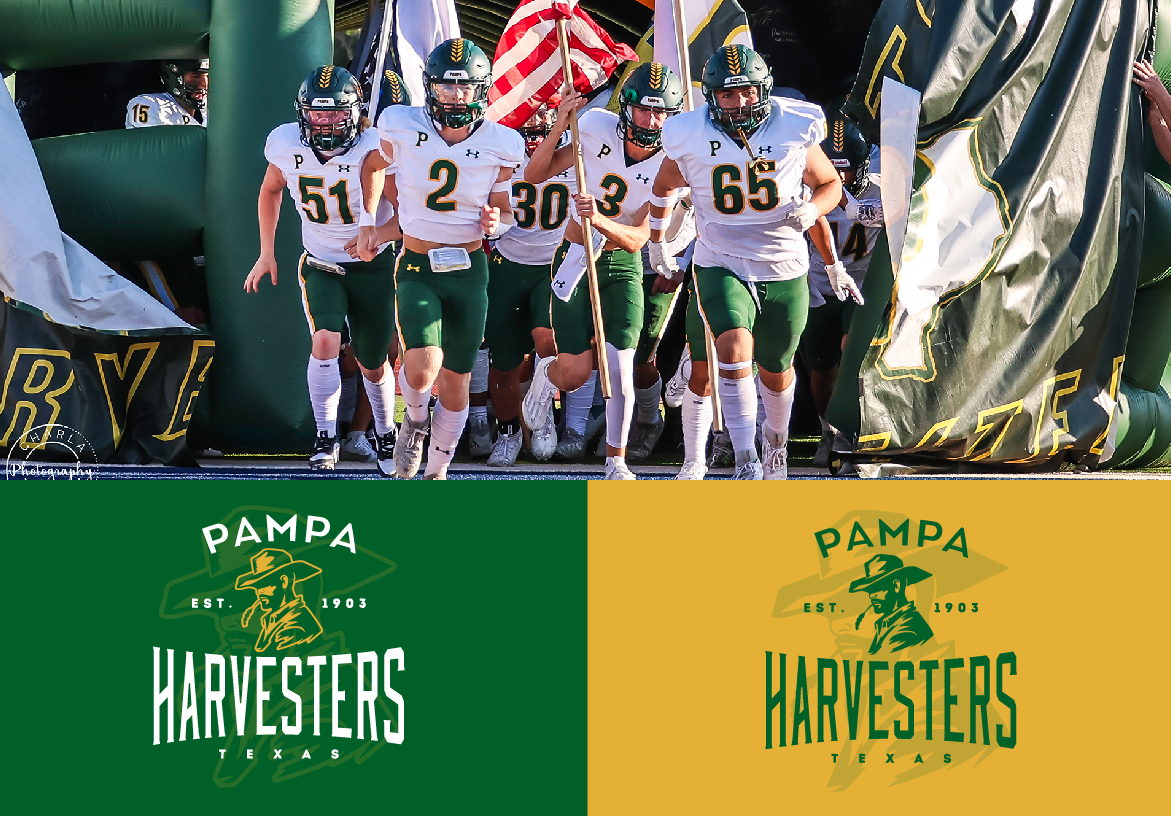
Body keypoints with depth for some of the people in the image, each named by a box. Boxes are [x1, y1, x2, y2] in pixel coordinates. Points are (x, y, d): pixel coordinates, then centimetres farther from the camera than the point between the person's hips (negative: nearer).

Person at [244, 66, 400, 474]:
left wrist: (378, 234, -38)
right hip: (320, 266, 1)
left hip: (372, 267, -1)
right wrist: (266, 253, 10)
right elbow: (270, 191, 9)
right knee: (326, 341, -24)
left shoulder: (371, 151, -22)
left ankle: (385, 437, 36)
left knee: (372, 364, 10)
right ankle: (326, 438, -12)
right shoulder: (286, 144, -12)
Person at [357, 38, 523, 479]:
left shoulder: (500, 145, -5)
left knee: (455, 384, 9)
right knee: (421, 371, -22)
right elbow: (373, 166, 14)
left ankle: (437, 471, 31)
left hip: (469, 272, 2)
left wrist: (496, 222, -13)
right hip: (417, 270, -2)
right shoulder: (402, 126, -8)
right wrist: (367, 224, 13)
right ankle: (415, 421, 13)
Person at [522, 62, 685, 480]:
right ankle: (546, 374, 34)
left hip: (624, 266, 1)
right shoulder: (597, 128, -14)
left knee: (620, 366, -11)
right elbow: (535, 174, -10)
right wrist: (558, 129, -25)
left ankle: (617, 461, 6)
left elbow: (637, 239, -16)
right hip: (575, 260, 0)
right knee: (577, 372, -4)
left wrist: (600, 219, -35)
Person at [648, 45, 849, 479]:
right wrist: (656, 240, 24)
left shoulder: (794, 130, -8)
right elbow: (664, 186, 15)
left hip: (784, 271, 1)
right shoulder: (690, 138, -7)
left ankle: (776, 443, 48)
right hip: (720, 267, -1)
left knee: (776, 370, 17)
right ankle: (746, 464, -26)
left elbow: (829, 184, 8)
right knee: (735, 347, -28)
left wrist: (813, 209, -14)